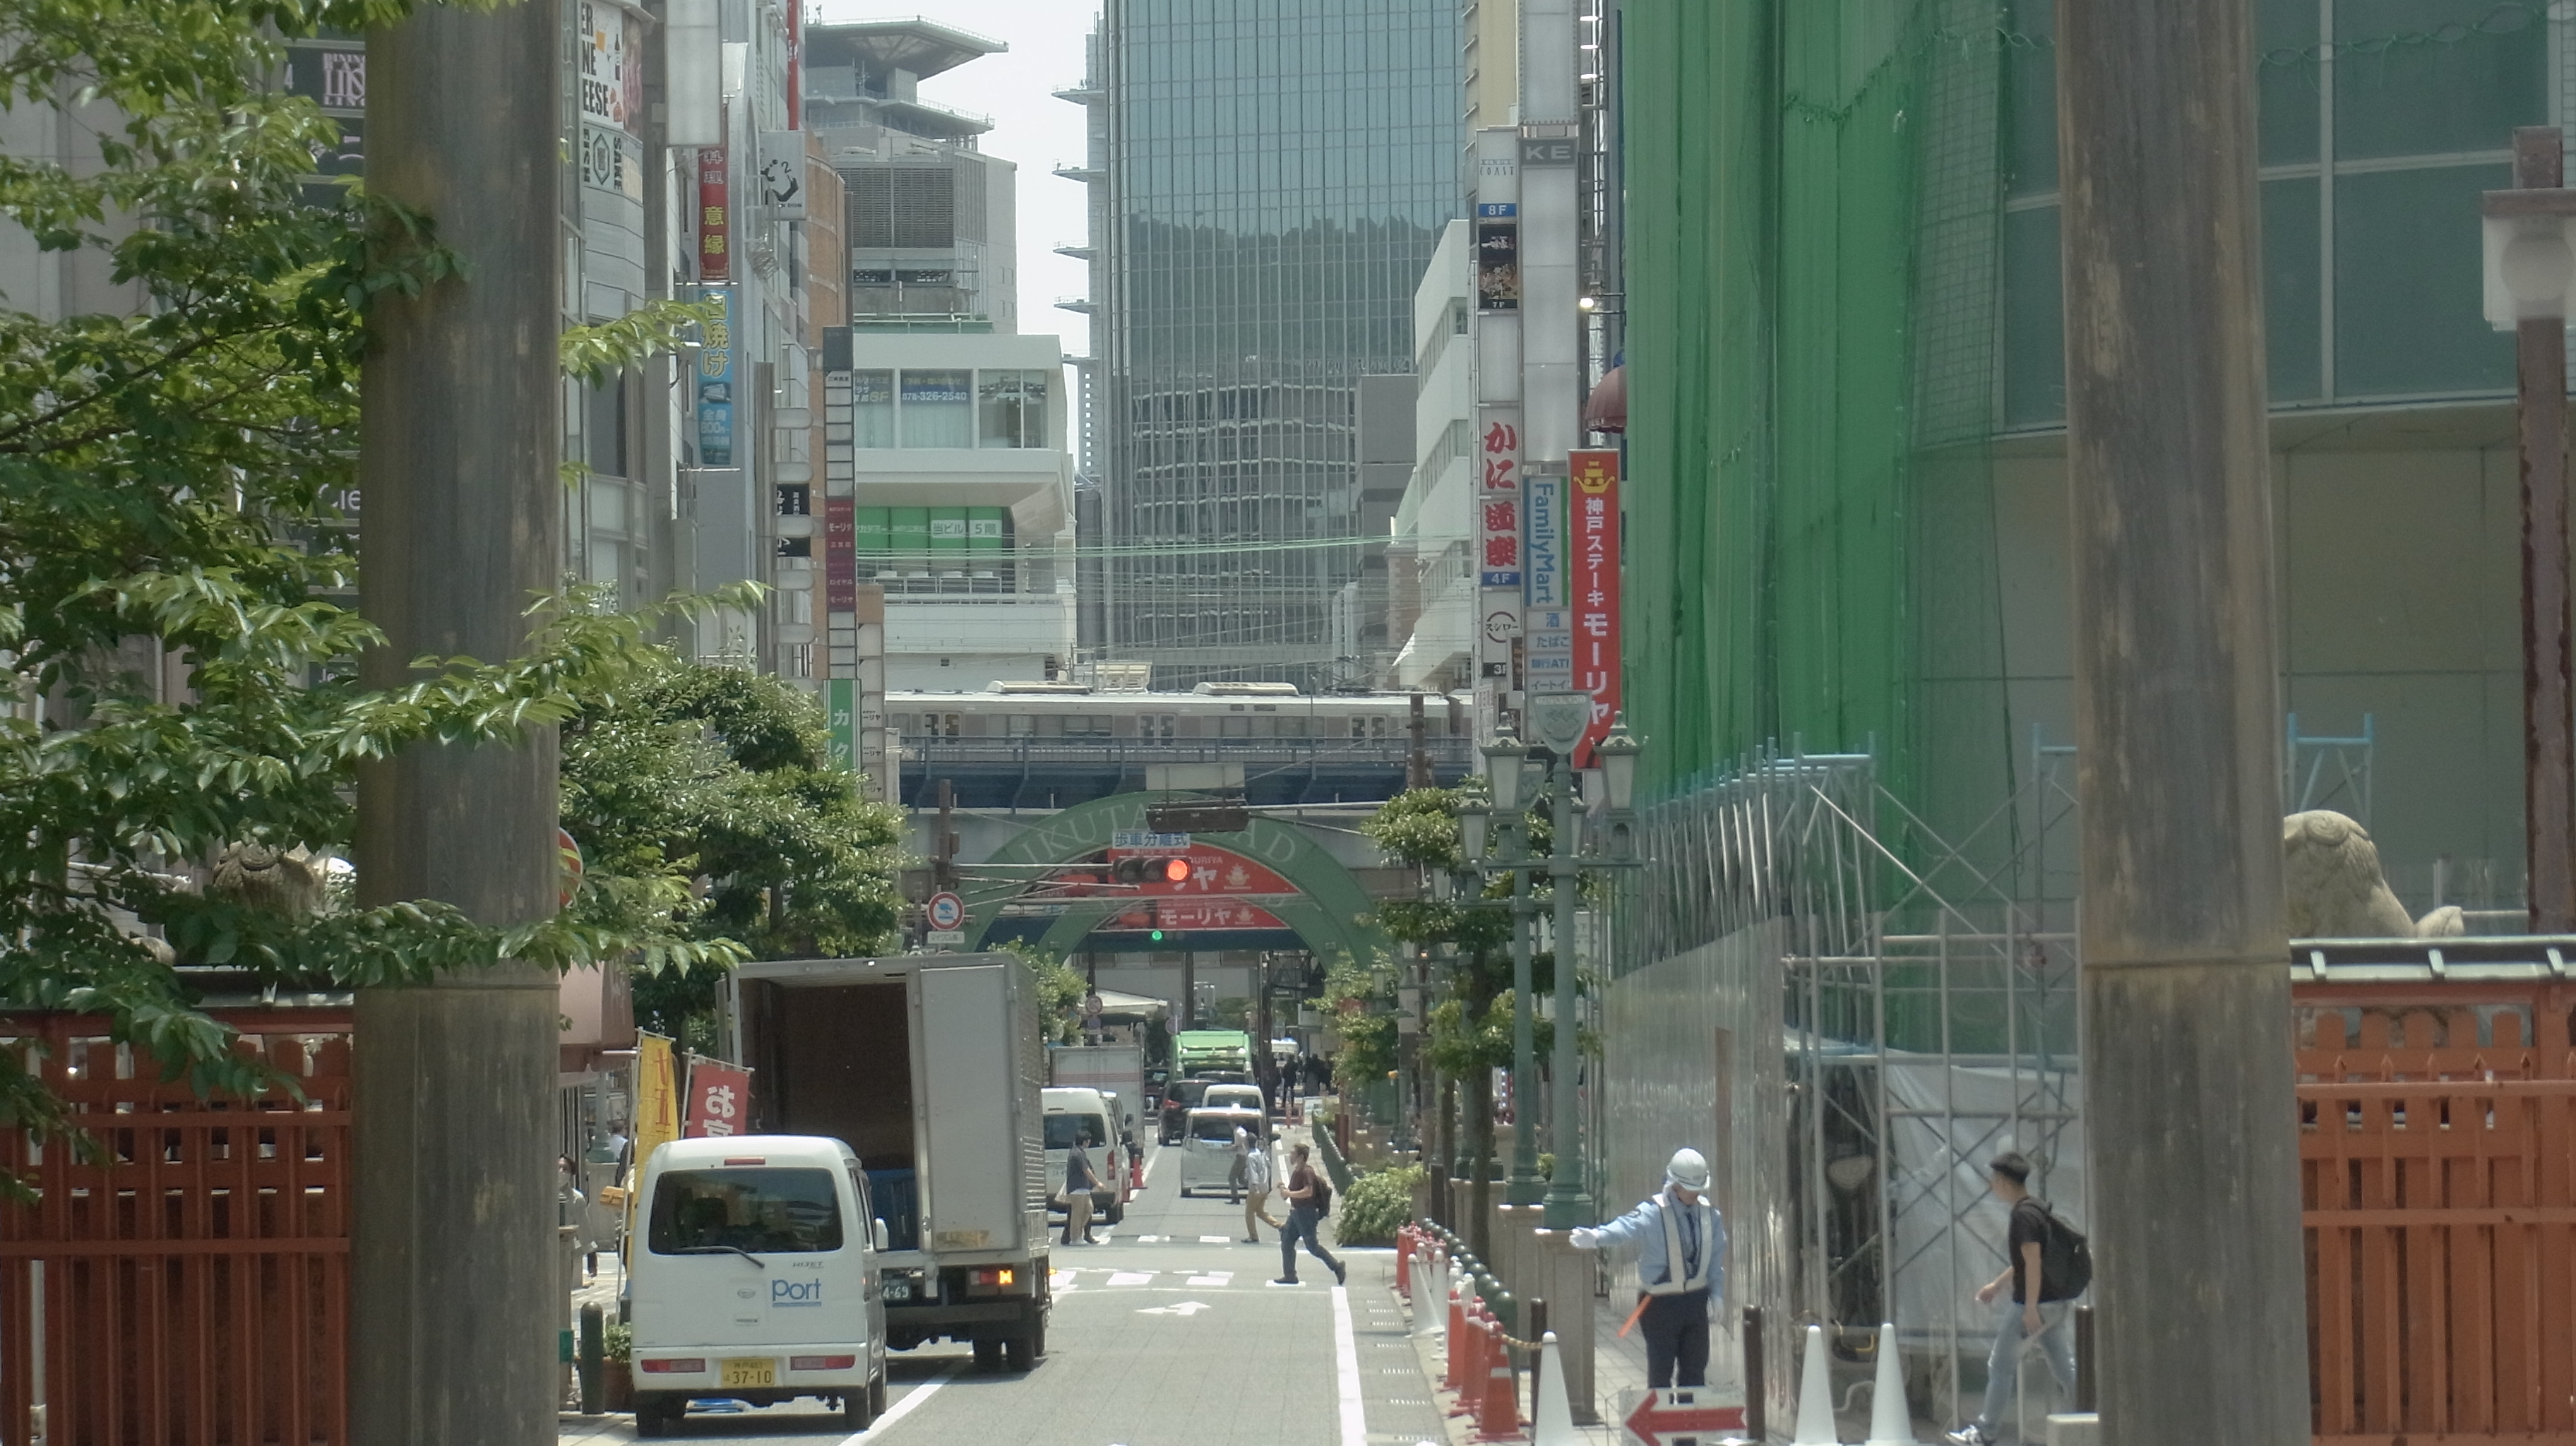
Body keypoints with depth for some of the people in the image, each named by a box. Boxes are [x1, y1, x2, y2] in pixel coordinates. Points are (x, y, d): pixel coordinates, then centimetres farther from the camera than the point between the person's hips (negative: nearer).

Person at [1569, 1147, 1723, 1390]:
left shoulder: (1709, 1214, 2)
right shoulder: (1653, 1213, -16)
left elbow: (1716, 1257, 12)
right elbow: (1626, 1228, -35)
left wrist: (1717, 1294, 3)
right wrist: (1596, 1237, -56)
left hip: (1695, 1299, 5)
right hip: (1661, 1303, -5)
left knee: (1695, 1370, 11)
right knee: (1661, 1371, 0)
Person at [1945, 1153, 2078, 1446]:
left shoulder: (2023, 1215, -16)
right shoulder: (2037, 1208, 14)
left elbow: (2032, 1263, -22)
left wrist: (2030, 1308, -23)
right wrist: (1996, 1285, 32)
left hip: (2031, 1304, -9)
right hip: (2055, 1304, 9)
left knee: (2001, 1364, 2)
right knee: (2063, 1365, 10)